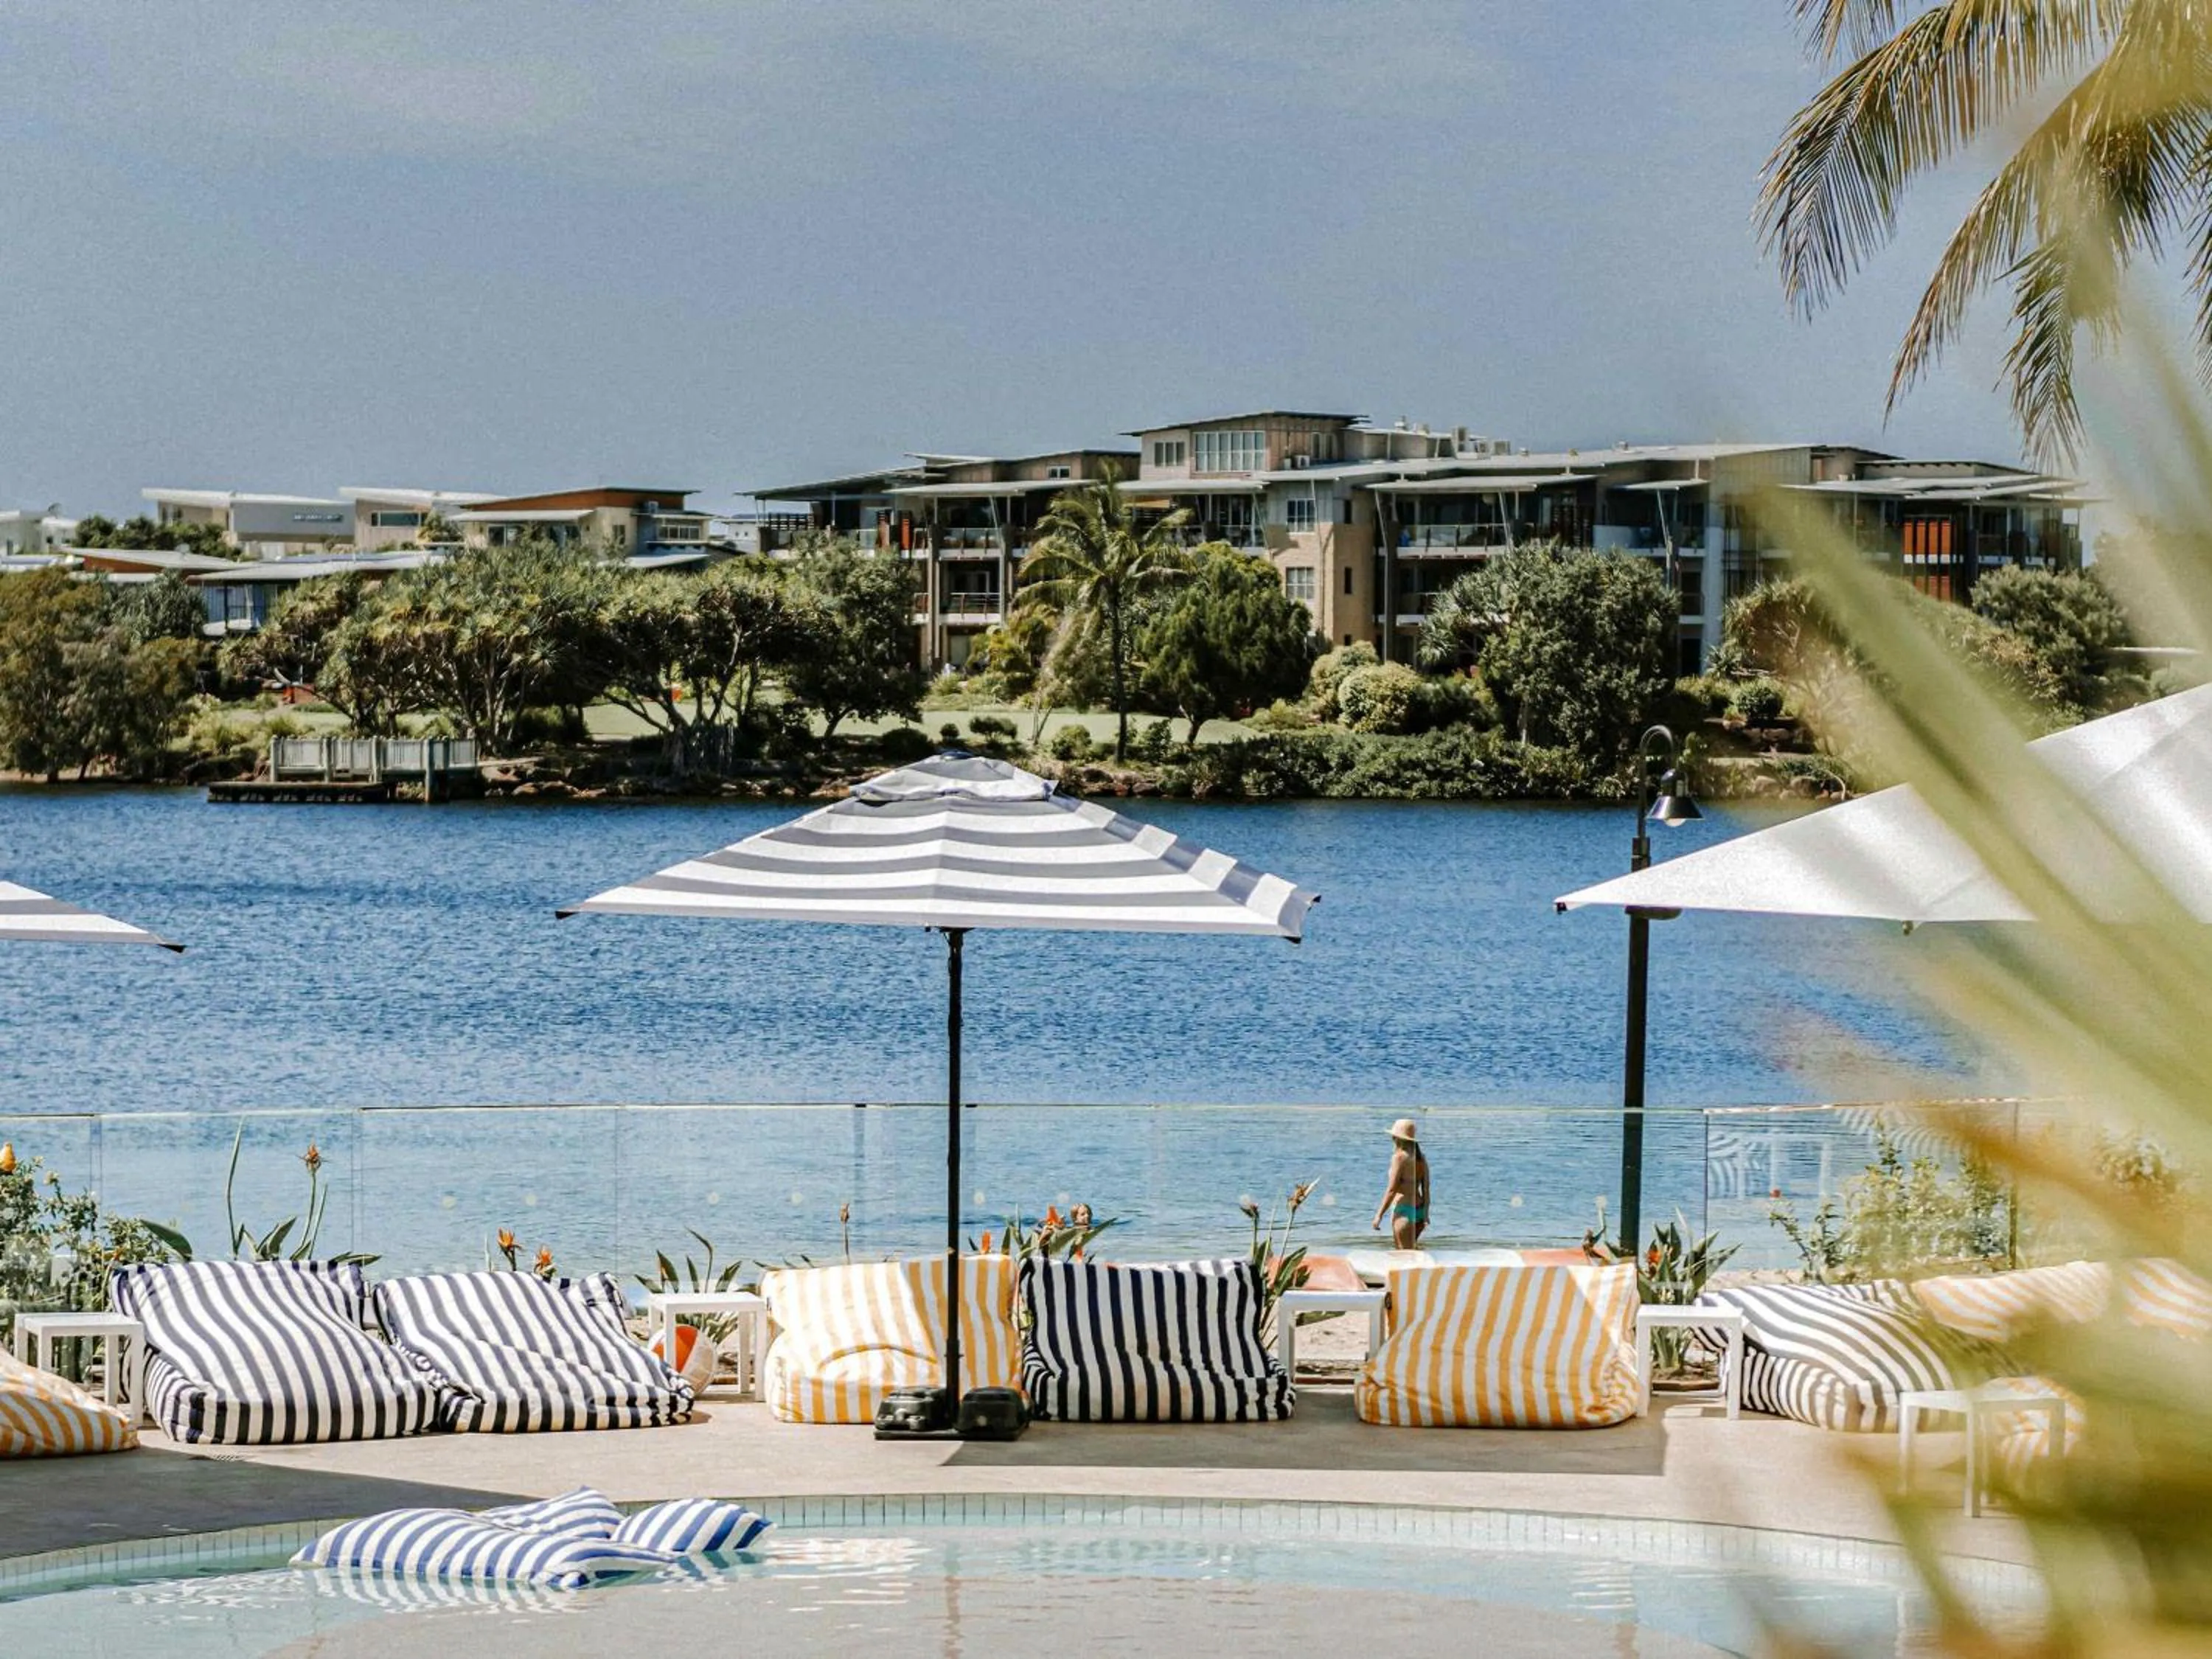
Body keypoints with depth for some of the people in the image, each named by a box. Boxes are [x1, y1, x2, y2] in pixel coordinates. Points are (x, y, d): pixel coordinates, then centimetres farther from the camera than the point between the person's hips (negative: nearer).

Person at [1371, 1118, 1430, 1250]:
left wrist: (1379, 1214, -12)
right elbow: (1426, 1189, 11)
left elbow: (1392, 1190, -16)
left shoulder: (1400, 1157, -13)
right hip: (1419, 1209, 8)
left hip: (1403, 1209, -8)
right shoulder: (1421, 1158, 9)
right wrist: (1426, 1214, 17)